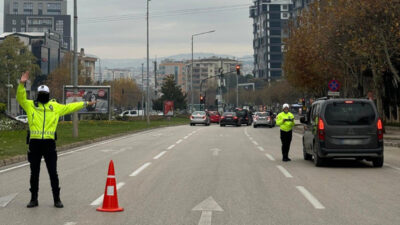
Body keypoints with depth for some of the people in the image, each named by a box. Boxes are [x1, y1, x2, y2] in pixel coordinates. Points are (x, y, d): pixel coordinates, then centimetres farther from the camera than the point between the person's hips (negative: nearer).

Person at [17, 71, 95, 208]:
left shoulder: (55, 107, 13)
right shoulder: (31, 105, 8)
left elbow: (70, 107, 22)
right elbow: (21, 98, -3)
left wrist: (85, 103, 26)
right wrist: (22, 84, -17)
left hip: (49, 143, 0)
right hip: (34, 143, 0)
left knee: (53, 172, 1)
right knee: (34, 173, 7)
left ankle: (57, 199, 10)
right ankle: (34, 199, 16)